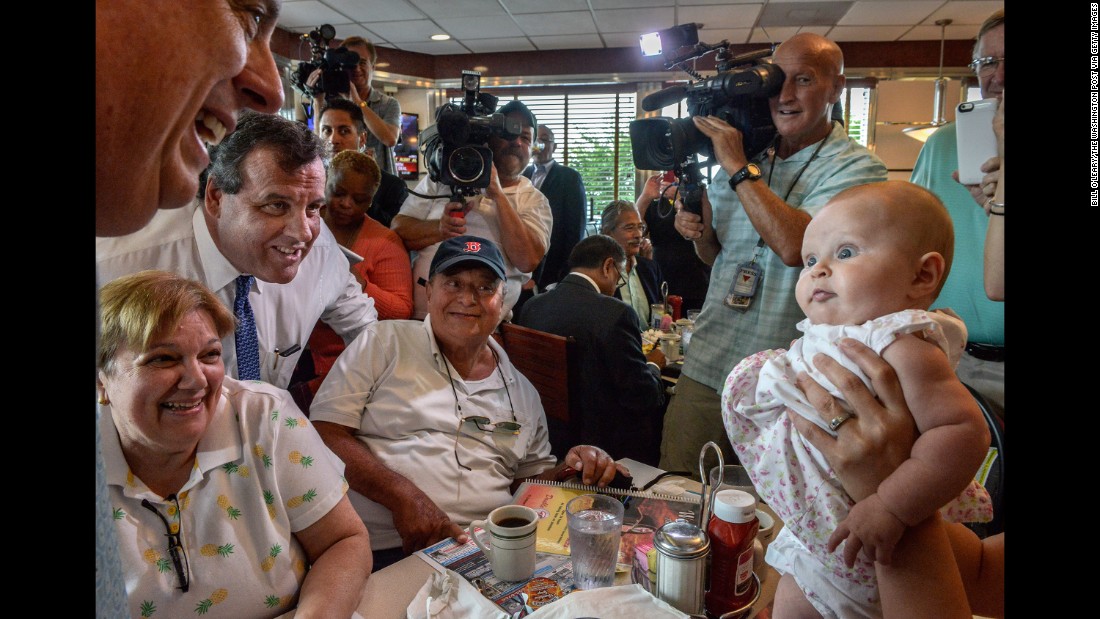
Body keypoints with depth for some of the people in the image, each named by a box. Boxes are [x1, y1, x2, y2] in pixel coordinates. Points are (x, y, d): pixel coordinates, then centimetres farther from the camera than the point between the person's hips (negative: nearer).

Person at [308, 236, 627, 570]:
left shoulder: (522, 392, 18)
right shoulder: (383, 342, 5)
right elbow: (327, 431, -3)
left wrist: (569, 470, 2)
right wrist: (403, 495, -15)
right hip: (382, 551, -4)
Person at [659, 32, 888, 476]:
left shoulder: (856, 169, -7)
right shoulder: (745, 153, 10)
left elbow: (794, 246, -26)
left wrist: (739, 168, -18)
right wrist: (697, 231, -2)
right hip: (705, 368, 5)